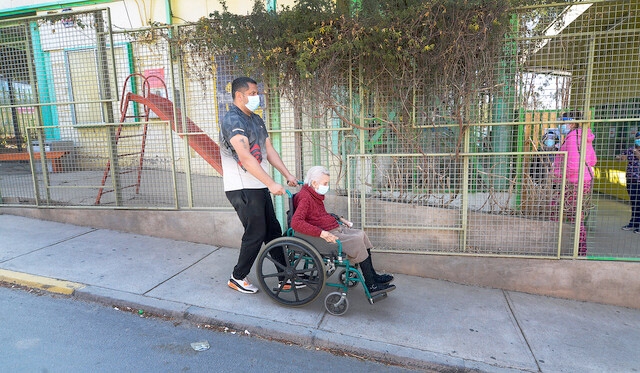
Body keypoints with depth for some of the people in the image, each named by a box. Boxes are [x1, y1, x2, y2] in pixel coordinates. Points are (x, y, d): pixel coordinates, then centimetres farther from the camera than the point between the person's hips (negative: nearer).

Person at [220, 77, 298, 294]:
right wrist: (272, 184, -30)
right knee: (256, 234, -2)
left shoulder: (256, 119, 14)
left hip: (259, 186, 9)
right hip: (242, 188, -9)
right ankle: (237, 278, 17)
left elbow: (269, 150, 12)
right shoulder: (232, 120, -15)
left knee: (273, 231, 11)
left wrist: (288, 175, 3)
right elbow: (245, 157, -26)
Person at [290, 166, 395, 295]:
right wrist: (321, 233, -35)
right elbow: (296, 223, -30)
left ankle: (372, 275, 9)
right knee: (356, 240, -19)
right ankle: (371, 286, -12)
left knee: (361, 234, 5)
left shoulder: (315, 195, 16)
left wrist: (339, 219, 18)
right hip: (324, 235, -11)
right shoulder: (305, 198, -16)